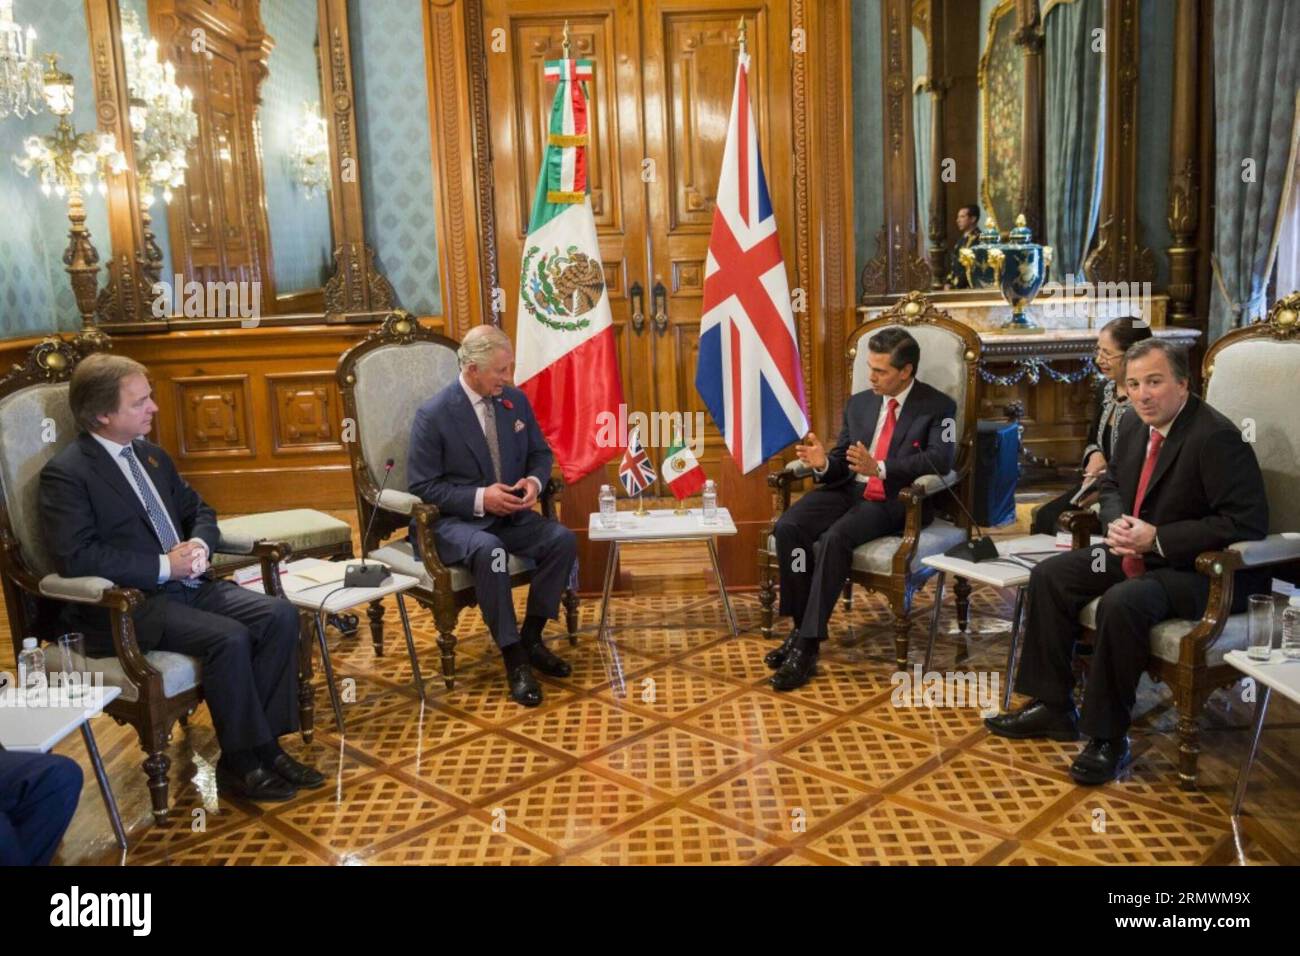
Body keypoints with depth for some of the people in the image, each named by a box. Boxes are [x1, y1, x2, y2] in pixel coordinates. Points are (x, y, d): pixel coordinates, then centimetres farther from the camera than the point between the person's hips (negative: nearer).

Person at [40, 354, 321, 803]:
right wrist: (164, 566, -20)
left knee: (280, 615, -13)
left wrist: (199, 544, -1)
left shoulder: (150, 455, 15)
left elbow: (199, 510, 23)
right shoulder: (66, 474, -10)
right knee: (229, 638, -29)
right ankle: (240, 762, -11)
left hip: (187, 584, 8)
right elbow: (75, 557, -20)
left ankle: (267, 743, -7)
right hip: (127, 605, -7)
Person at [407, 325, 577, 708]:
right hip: (454, 520, -5)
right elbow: (421, 487, -11)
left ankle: (531, 637, -6)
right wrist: (479, 499, -23)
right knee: (489, 551, -37)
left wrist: (534, 481, -8)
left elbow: (540, 454, 16)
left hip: (509, 514, 6)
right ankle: (514, 658, -24)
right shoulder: (433, 415, -13)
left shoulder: (516, 400, 4)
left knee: (563, 539, -21)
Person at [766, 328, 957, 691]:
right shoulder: (858, 403, 18)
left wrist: (880, 468, -25)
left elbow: (939, 460, -13)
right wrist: (824, 463, -7)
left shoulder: (938, 407, 2)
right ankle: (799, 627, -15)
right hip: (849, 490, 6)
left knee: (835, 538, -34)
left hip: (894, 500, -5)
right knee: (788, 527, -23)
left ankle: (808, 644, -28)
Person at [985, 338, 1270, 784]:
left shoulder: (1217, 437, -21)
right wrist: (1117, 522, -4)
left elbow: (1246, 523, -25)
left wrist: (1157, 539, -25)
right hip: (1138, 553, 9)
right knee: (1049, 576, 0)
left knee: (1122, 604, -34)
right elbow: (1112, 482, 20)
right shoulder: (1134, 424, 4)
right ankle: (1053, 706, 8)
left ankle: (1108, 738, -16)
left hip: (1200, 570, -9)